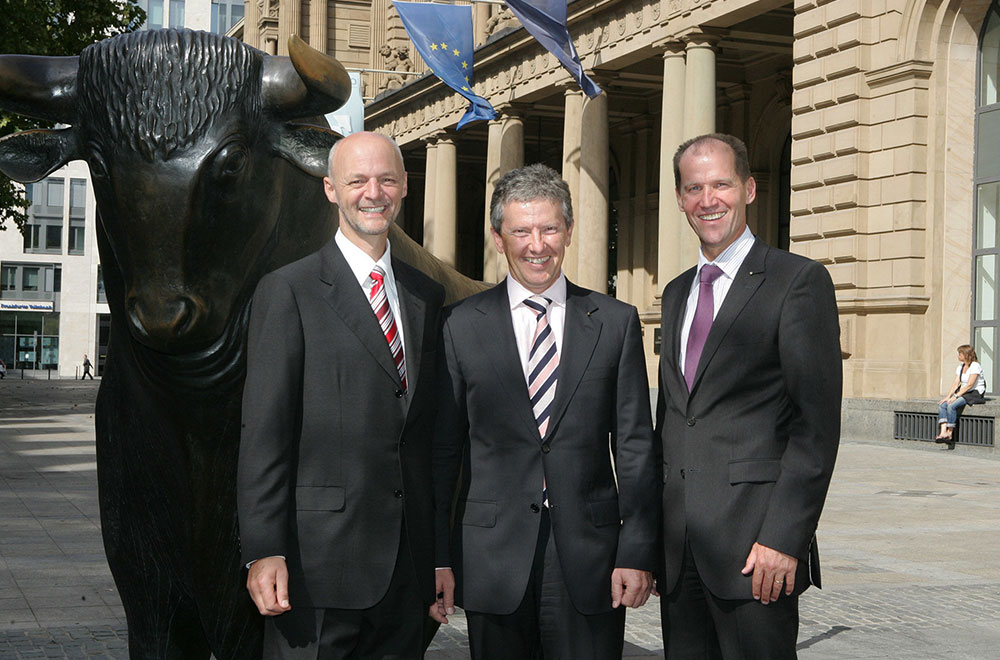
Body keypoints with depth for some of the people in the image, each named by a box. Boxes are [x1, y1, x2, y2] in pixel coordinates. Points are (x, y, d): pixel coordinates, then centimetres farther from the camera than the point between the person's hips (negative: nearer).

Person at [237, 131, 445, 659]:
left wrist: (437, 554, 15)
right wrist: (263, 551, -14)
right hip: (320, 564, -5)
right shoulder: (288, 291, -3)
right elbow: (263, 431, -8)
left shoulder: (427, 296, 14)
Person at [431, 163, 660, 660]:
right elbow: (442, 449, 4)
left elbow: (635, 446, 4)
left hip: (589, 560, 0)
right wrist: (437, 558, -1)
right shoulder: (461, 326, 4)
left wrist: (637, 552, -3)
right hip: (492, 558, 0)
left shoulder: (616, 322, 6)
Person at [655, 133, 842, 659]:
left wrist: (784, 538, -17)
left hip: (753, 547, -6)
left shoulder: (799, 281, -4)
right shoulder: (677, 293, 17)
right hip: (678, 545, 6)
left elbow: (817, 423, -10)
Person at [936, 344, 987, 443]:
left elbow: (969, 385, -18)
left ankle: (949, 434, -22)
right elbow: (956, 384, 9)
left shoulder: (975, 366, -11)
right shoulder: (960, 367, 15)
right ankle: (943, 432, -28)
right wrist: (948, 397, -6)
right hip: (963, 393, 8)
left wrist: (956, 396, -22)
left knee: (952, 405, -29)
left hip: (975, 394, -8)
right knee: (942, 405, -15)